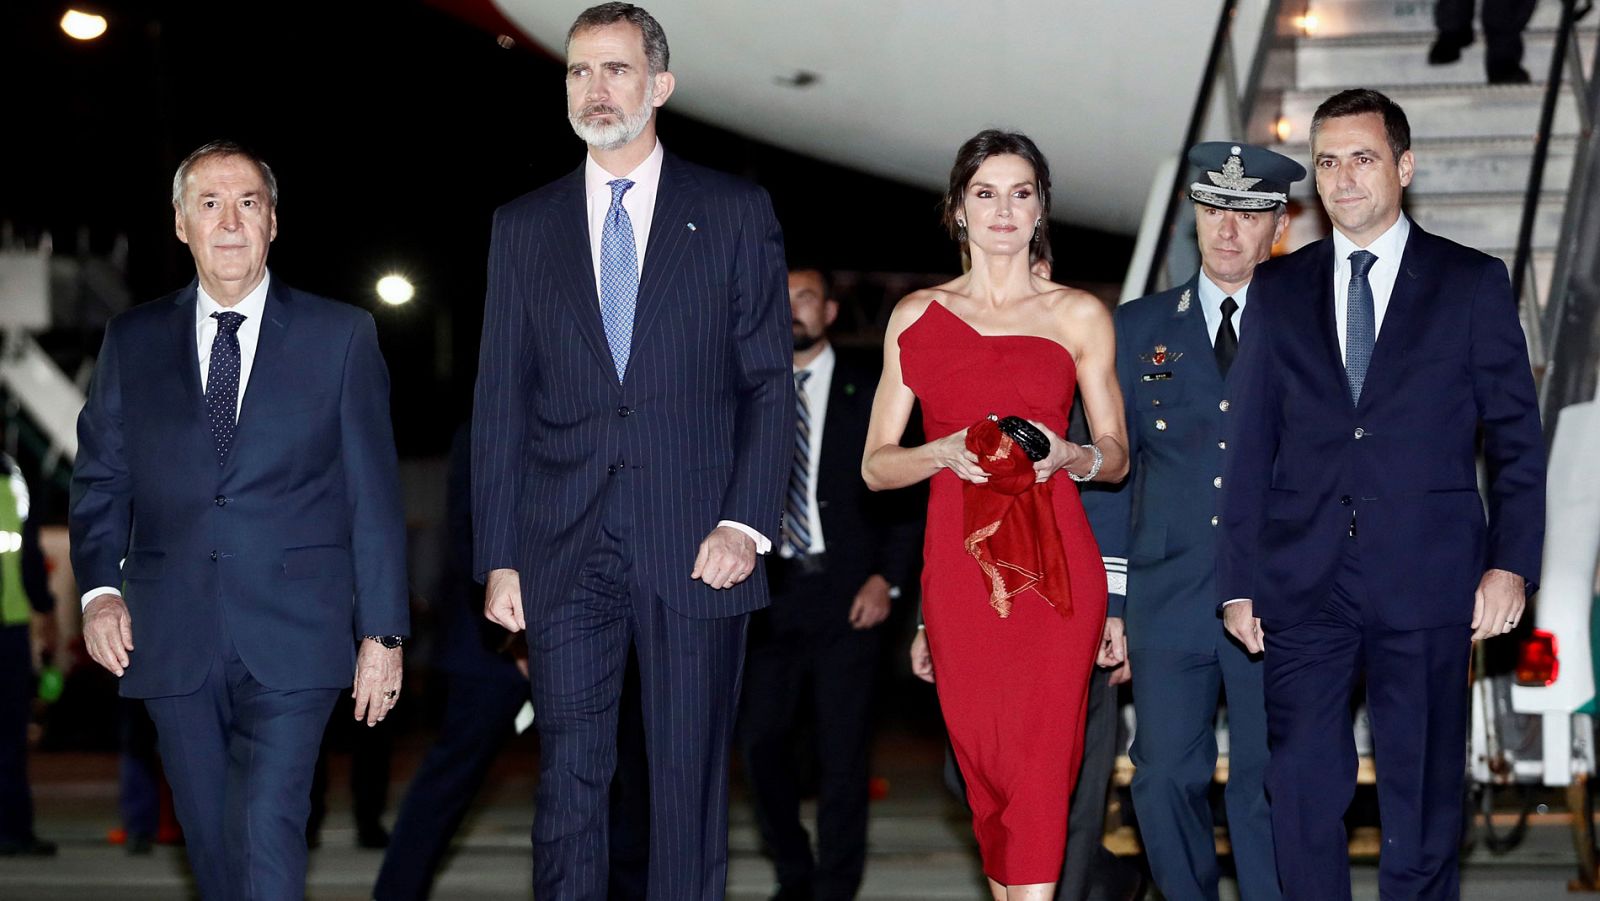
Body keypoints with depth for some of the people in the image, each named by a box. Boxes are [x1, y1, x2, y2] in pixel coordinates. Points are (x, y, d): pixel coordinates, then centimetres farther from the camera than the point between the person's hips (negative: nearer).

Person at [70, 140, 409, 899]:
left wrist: (382, 634, 0)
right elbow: (99, 479, 12)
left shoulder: (341, 336, 5)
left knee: (269, 832, -15)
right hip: (173, 639, 3)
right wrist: (99, 588, -6)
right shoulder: (132, 342, 11)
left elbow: (374, 494, 4)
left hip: (290, 638, -3)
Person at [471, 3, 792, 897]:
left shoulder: (736, 212, 5)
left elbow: (770, 382, 2)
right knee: (569, 780, 2)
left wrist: (748, 524, -9)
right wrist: (499, 557, 3)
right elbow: (502, 400, 9)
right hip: (566, 554, 2)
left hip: (696, 546, -2)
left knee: (691, 781, 3)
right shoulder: (524, 226, 11)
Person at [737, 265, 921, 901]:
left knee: (842, 749, -2)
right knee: (761, 742, 0)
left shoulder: (872, 390, 4)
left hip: (846, 592, -3)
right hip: (773, 590, 3)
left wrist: (887, 577, -6)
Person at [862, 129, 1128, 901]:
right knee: (983, 764, 3)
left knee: (1040, 761, -10)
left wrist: (1067, 455, -9)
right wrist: (944, 452, -11)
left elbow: (1117, 456, 13)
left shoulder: (1079, 316, 8)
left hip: (1053, 564, -1)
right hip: (958, 567, 2)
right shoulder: (917, 316, 10)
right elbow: (876, 465, 8)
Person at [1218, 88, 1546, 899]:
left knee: (1423, 797, 3)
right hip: (1302, 584, 2)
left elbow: (1515, 436, 3)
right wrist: (1237, 581, 5)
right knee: (1303, 795, 2)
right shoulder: (1277, 289, 11)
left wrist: (1510, 562, -8)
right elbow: (1249, 445, 10)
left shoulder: (1472, 283, 5)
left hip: (1427, 584, -2)